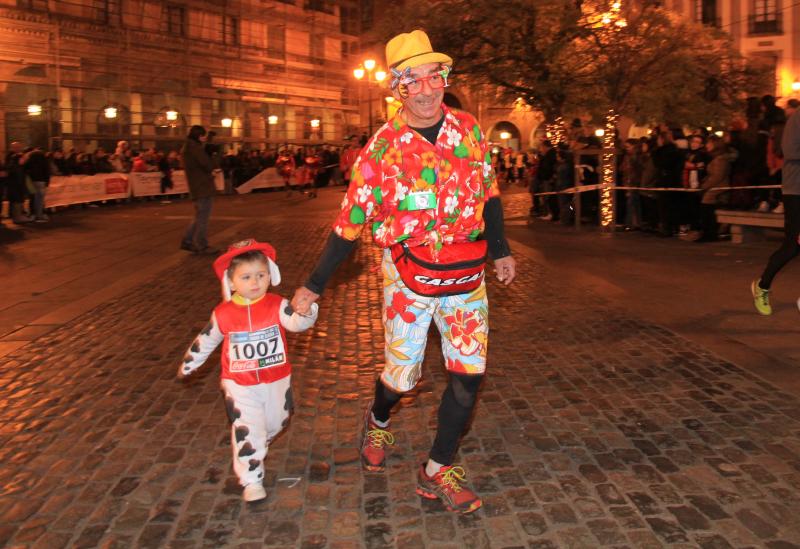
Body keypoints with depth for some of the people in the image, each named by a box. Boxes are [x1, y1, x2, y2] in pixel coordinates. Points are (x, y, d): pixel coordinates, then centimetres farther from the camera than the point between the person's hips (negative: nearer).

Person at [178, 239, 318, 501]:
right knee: (247, 431, -6)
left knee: (275, 423, 20)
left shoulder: (277, 305, -13)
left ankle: (256, 445, 52)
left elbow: (298, 322, -31)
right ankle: (252, 482, 5)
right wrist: (188, 364, 18)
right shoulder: (223, 313, -9)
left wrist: (305, 310, -54)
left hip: (276, 381, 2)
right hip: (240, 385, -1)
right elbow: (205, 341, 7)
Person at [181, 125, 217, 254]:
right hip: (202, 186, -10)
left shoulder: (188, 147, 17)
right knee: (202, 217, -3)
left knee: (200, 217, 17)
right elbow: (206, 163, -21)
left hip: (197, 187, 10)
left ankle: (187, 241, 17)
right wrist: (211, 170, 0)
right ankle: (202, 246, 2)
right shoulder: (194, 147, -15)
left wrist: (210, 170, -1)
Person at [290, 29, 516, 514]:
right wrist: (314, 286, -7)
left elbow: (489, 193, 12)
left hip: (468, 275, 3)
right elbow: (351, 223, -8)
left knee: (469, 372, 0)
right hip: (409, 277, -3)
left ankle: (438, 471, 18)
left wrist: (501, 249, 16)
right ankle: (379, 420, 44)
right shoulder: (383, 148, -12)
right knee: (403, 374, 6)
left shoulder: (469, 129, -1)